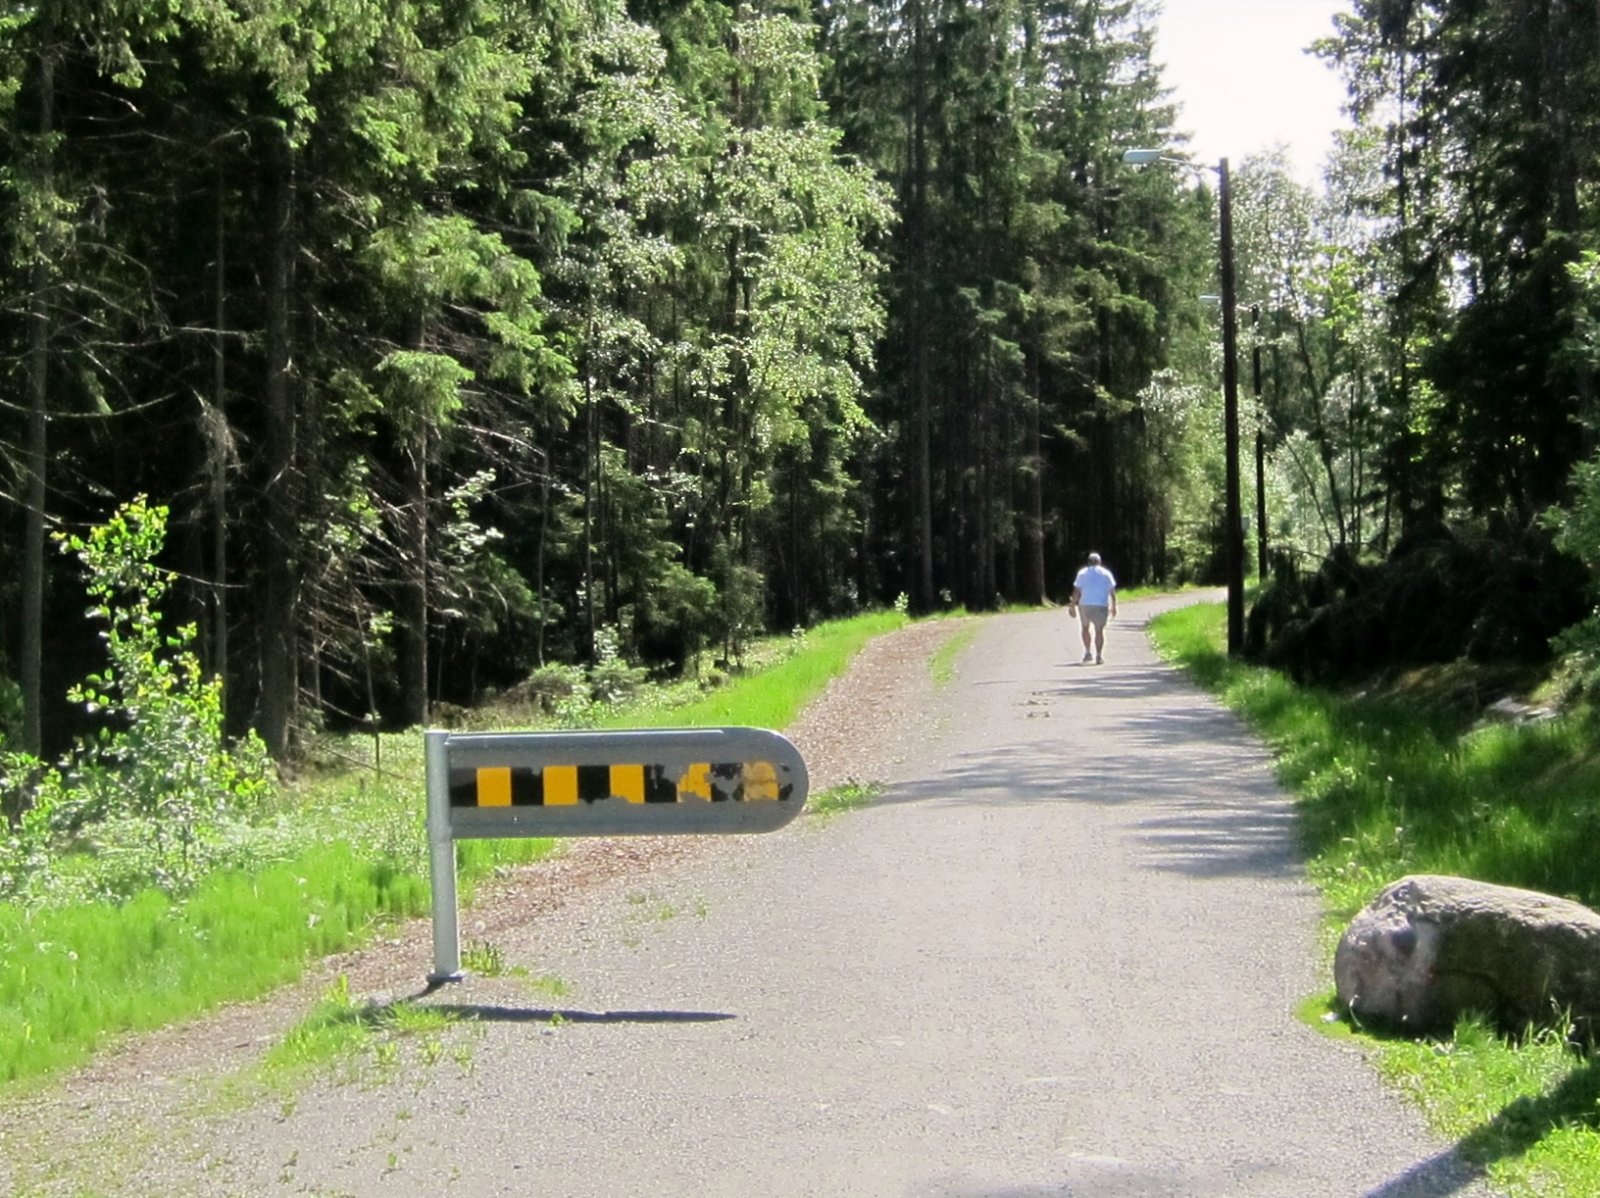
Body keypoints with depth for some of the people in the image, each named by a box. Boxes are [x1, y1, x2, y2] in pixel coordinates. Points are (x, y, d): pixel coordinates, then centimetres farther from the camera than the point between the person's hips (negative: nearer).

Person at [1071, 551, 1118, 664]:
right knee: (1099, 630, 2)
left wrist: (1073, 606, 1)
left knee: (1085, 628, 19)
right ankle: (1099, 656, -6)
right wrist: (1114, 606, 11)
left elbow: (1076, 592, -3)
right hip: (1101, 605, 0)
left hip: (1085, 605, 0)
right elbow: (1112, 592, 3)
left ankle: (1088, 652, 14)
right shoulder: (1106, 574, 5)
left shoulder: (1082, 573, 3)